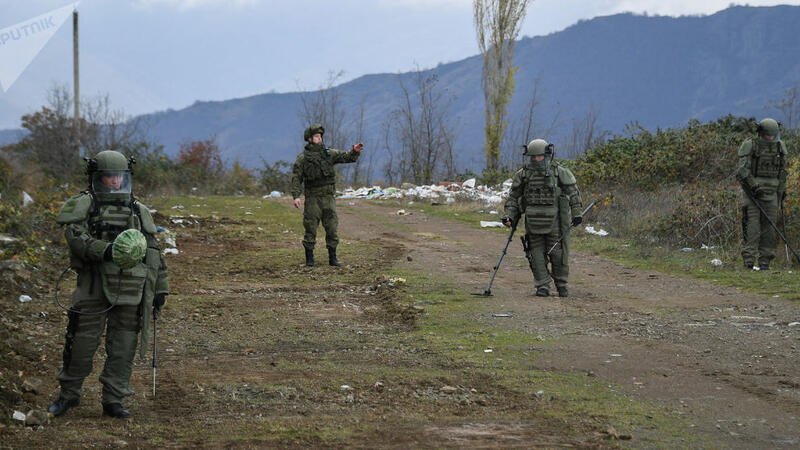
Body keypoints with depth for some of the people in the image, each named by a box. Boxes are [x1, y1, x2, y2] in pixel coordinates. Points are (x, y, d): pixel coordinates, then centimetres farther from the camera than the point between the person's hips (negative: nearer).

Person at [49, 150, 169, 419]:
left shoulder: (139, 211, 15)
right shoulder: (84, 206, 3)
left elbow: (153, 253, 17)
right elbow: (76, 238, -14)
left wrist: (160, 289, 13)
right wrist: (104, 250, -30)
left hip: (130, 292, 3)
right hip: (93, 289, -3)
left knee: (123, 348, 3)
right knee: (82, 343, 0)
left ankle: (113, 401, 10)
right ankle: (68, 394, 15)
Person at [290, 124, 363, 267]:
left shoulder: (329, 154, 7)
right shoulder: (303, 158, -2)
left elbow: (346, 157, 3)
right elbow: (296, 178, -5)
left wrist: (355, 152, -19)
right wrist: (296, 196, -15)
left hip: (328, 197, 3)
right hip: (312, 198, -3)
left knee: (332, 228, 2)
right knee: (310, 228, 0)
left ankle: (332, 257, 9)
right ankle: (309, 258, 9)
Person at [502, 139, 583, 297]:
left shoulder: (561, 173, 1)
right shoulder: (523, 175, 6)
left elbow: (573, 193, 6)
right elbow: (513, 197, 11)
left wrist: (576, 213, 0)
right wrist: (510, 216, 0)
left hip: (554, 221, -2)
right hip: (533, 222, 2)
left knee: (558, 253, 1)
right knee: (537, 254, 0)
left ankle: (561, 284, 17)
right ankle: (542, 285, 6)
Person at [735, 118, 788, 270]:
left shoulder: (779, 147, 9)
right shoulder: (749, 146, -6)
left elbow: (782, 171, 19)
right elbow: (742, 170, -12)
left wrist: (782, 191, 18)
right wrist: (753, 186, -20)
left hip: (771, 192, 4)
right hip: (751, 191, -4)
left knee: (769, 227, 2)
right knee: (751, 226, -9)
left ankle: (764, 261, 6)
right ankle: (749, 260, -11)